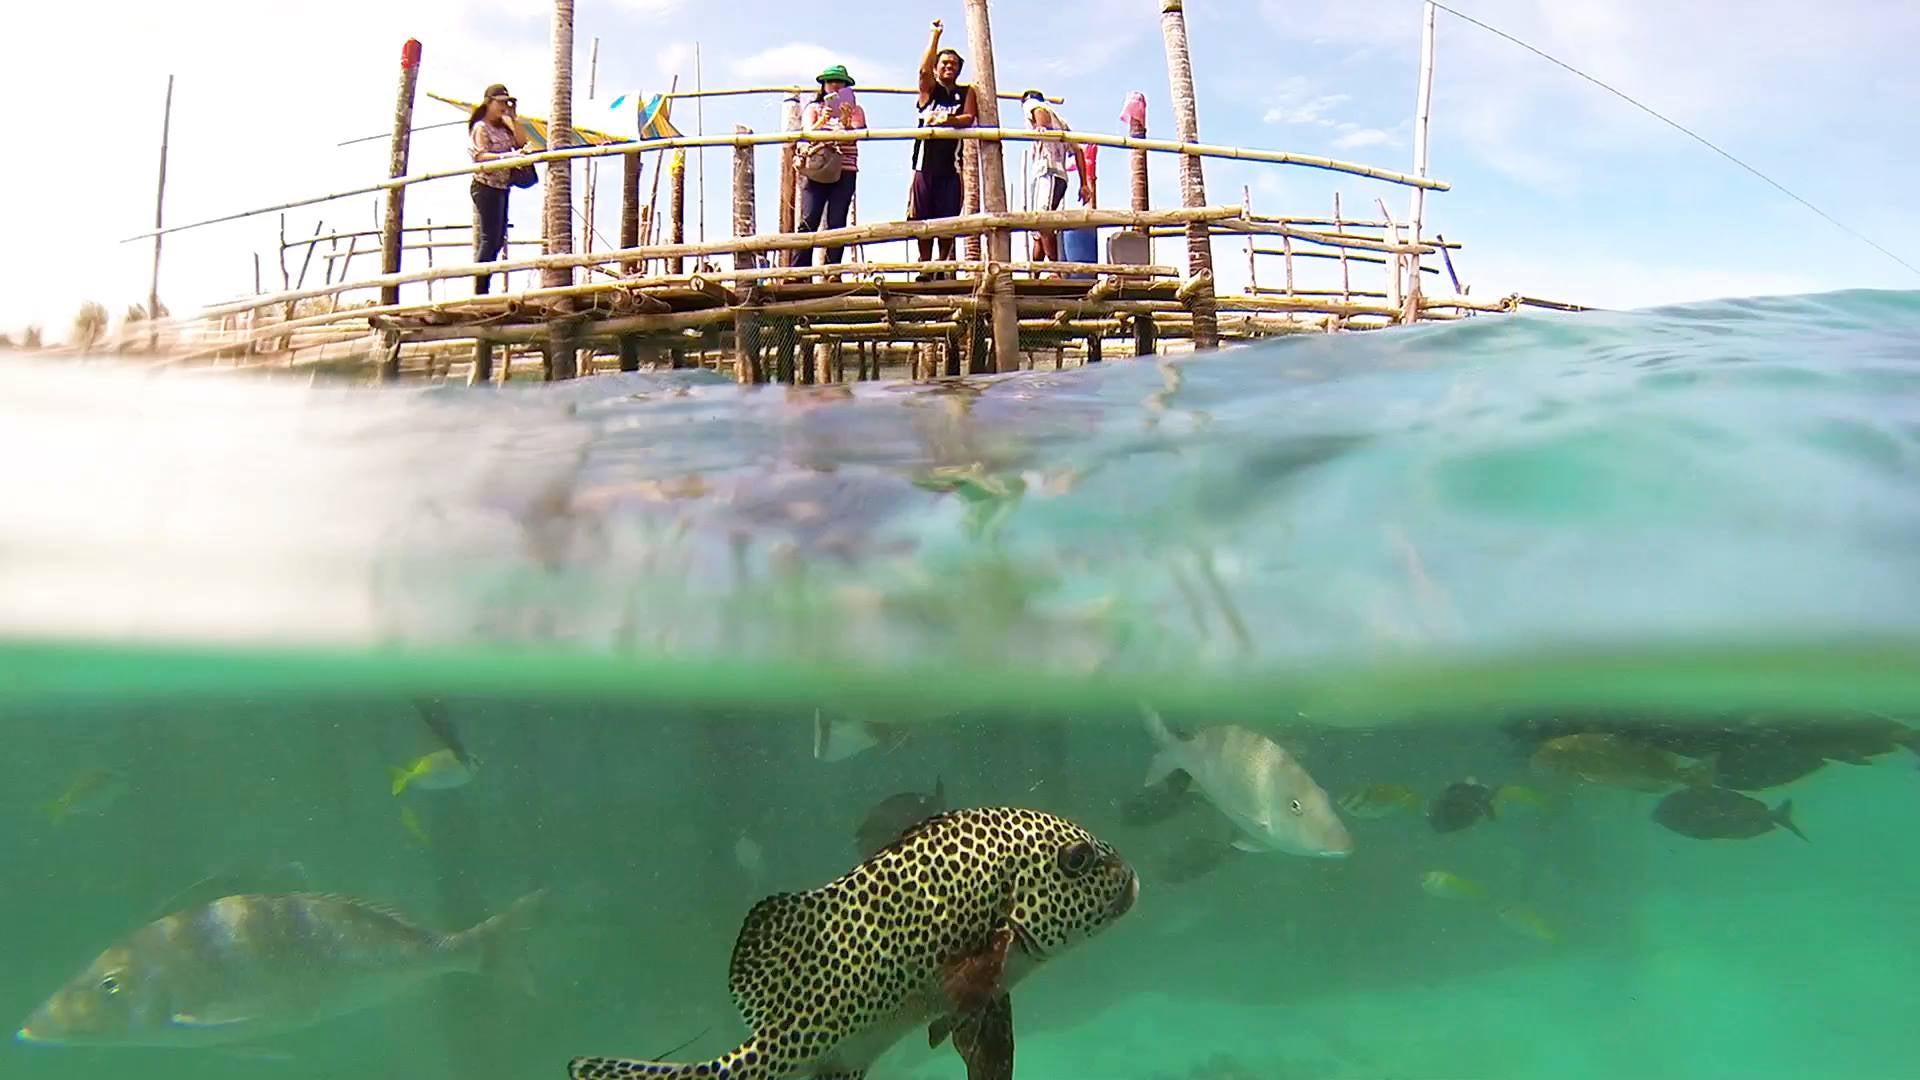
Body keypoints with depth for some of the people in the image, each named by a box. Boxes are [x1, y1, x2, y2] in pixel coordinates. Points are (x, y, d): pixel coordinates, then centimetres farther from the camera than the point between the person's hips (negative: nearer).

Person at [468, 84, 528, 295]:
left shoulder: (503, 128, 18)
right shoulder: (481, 127, -6)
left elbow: (522, 143, 7)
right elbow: (480, 156, -18)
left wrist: (514, 119, 2)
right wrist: (506, 156, -33)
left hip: (501, 187, 9)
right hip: (487, 186, -9)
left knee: (498, 240, 7)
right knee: (489, 238, -14)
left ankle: (483, 289, 9)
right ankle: (479, 291, -15)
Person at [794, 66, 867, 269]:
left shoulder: (855, 110, 14)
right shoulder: (813, 108, 16)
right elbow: (808, 133, -2)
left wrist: (846, 122, -22)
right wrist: (822, 120, -21)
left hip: (844, 172, 0)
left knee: (836, 223, -5)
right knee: (808, 220, -10)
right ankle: (799, 270, -13)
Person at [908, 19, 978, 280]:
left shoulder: (966, 92, 15)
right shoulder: (929, 90, 12)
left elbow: (968, 118, 0)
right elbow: (924, 69, -8)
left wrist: (946, 119, -18)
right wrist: (936, 35, -11)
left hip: (952, 163, 1)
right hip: (926, 161, 0)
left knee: (948, 219, -2)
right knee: (923, 218, -5)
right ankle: (925, 267, -1)